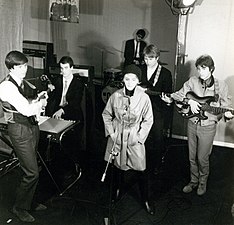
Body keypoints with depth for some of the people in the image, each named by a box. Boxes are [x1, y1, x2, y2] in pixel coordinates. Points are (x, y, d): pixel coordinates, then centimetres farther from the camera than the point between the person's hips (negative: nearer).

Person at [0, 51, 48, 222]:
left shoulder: (22, 82, 8)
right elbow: (26, 110, -25)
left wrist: (38, 100, 0)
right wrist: (41, 103, -7)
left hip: (32, 126, 9)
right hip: (20, 130, -9)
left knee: (30, 168, 19)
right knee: (32, 172, -4)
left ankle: (30, 201, 37)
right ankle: (20, 207, 17)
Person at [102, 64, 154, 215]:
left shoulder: (144, 98, -11)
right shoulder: (116, 96, -7)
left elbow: (148, 120, -3)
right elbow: (106, 114, 5)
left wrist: (139, 137, -9)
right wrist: (111, 132, -2)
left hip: (135, 138, -1)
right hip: (117, 137, 2)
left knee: (141, 170, 1)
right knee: (118, 165, 17)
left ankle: (146, 200, 19)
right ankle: (117, 190, 43)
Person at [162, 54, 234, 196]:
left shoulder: (221, 86, -8)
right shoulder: (193, 81, -2)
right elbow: (180, 94, -2)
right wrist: (189, 101, -20)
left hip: (208, 127, -3)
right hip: (192, 124, 3)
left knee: (202, 158, 7)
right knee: (192, 157, 15)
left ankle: (203, 183, 33)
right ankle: (194, 181, 36)